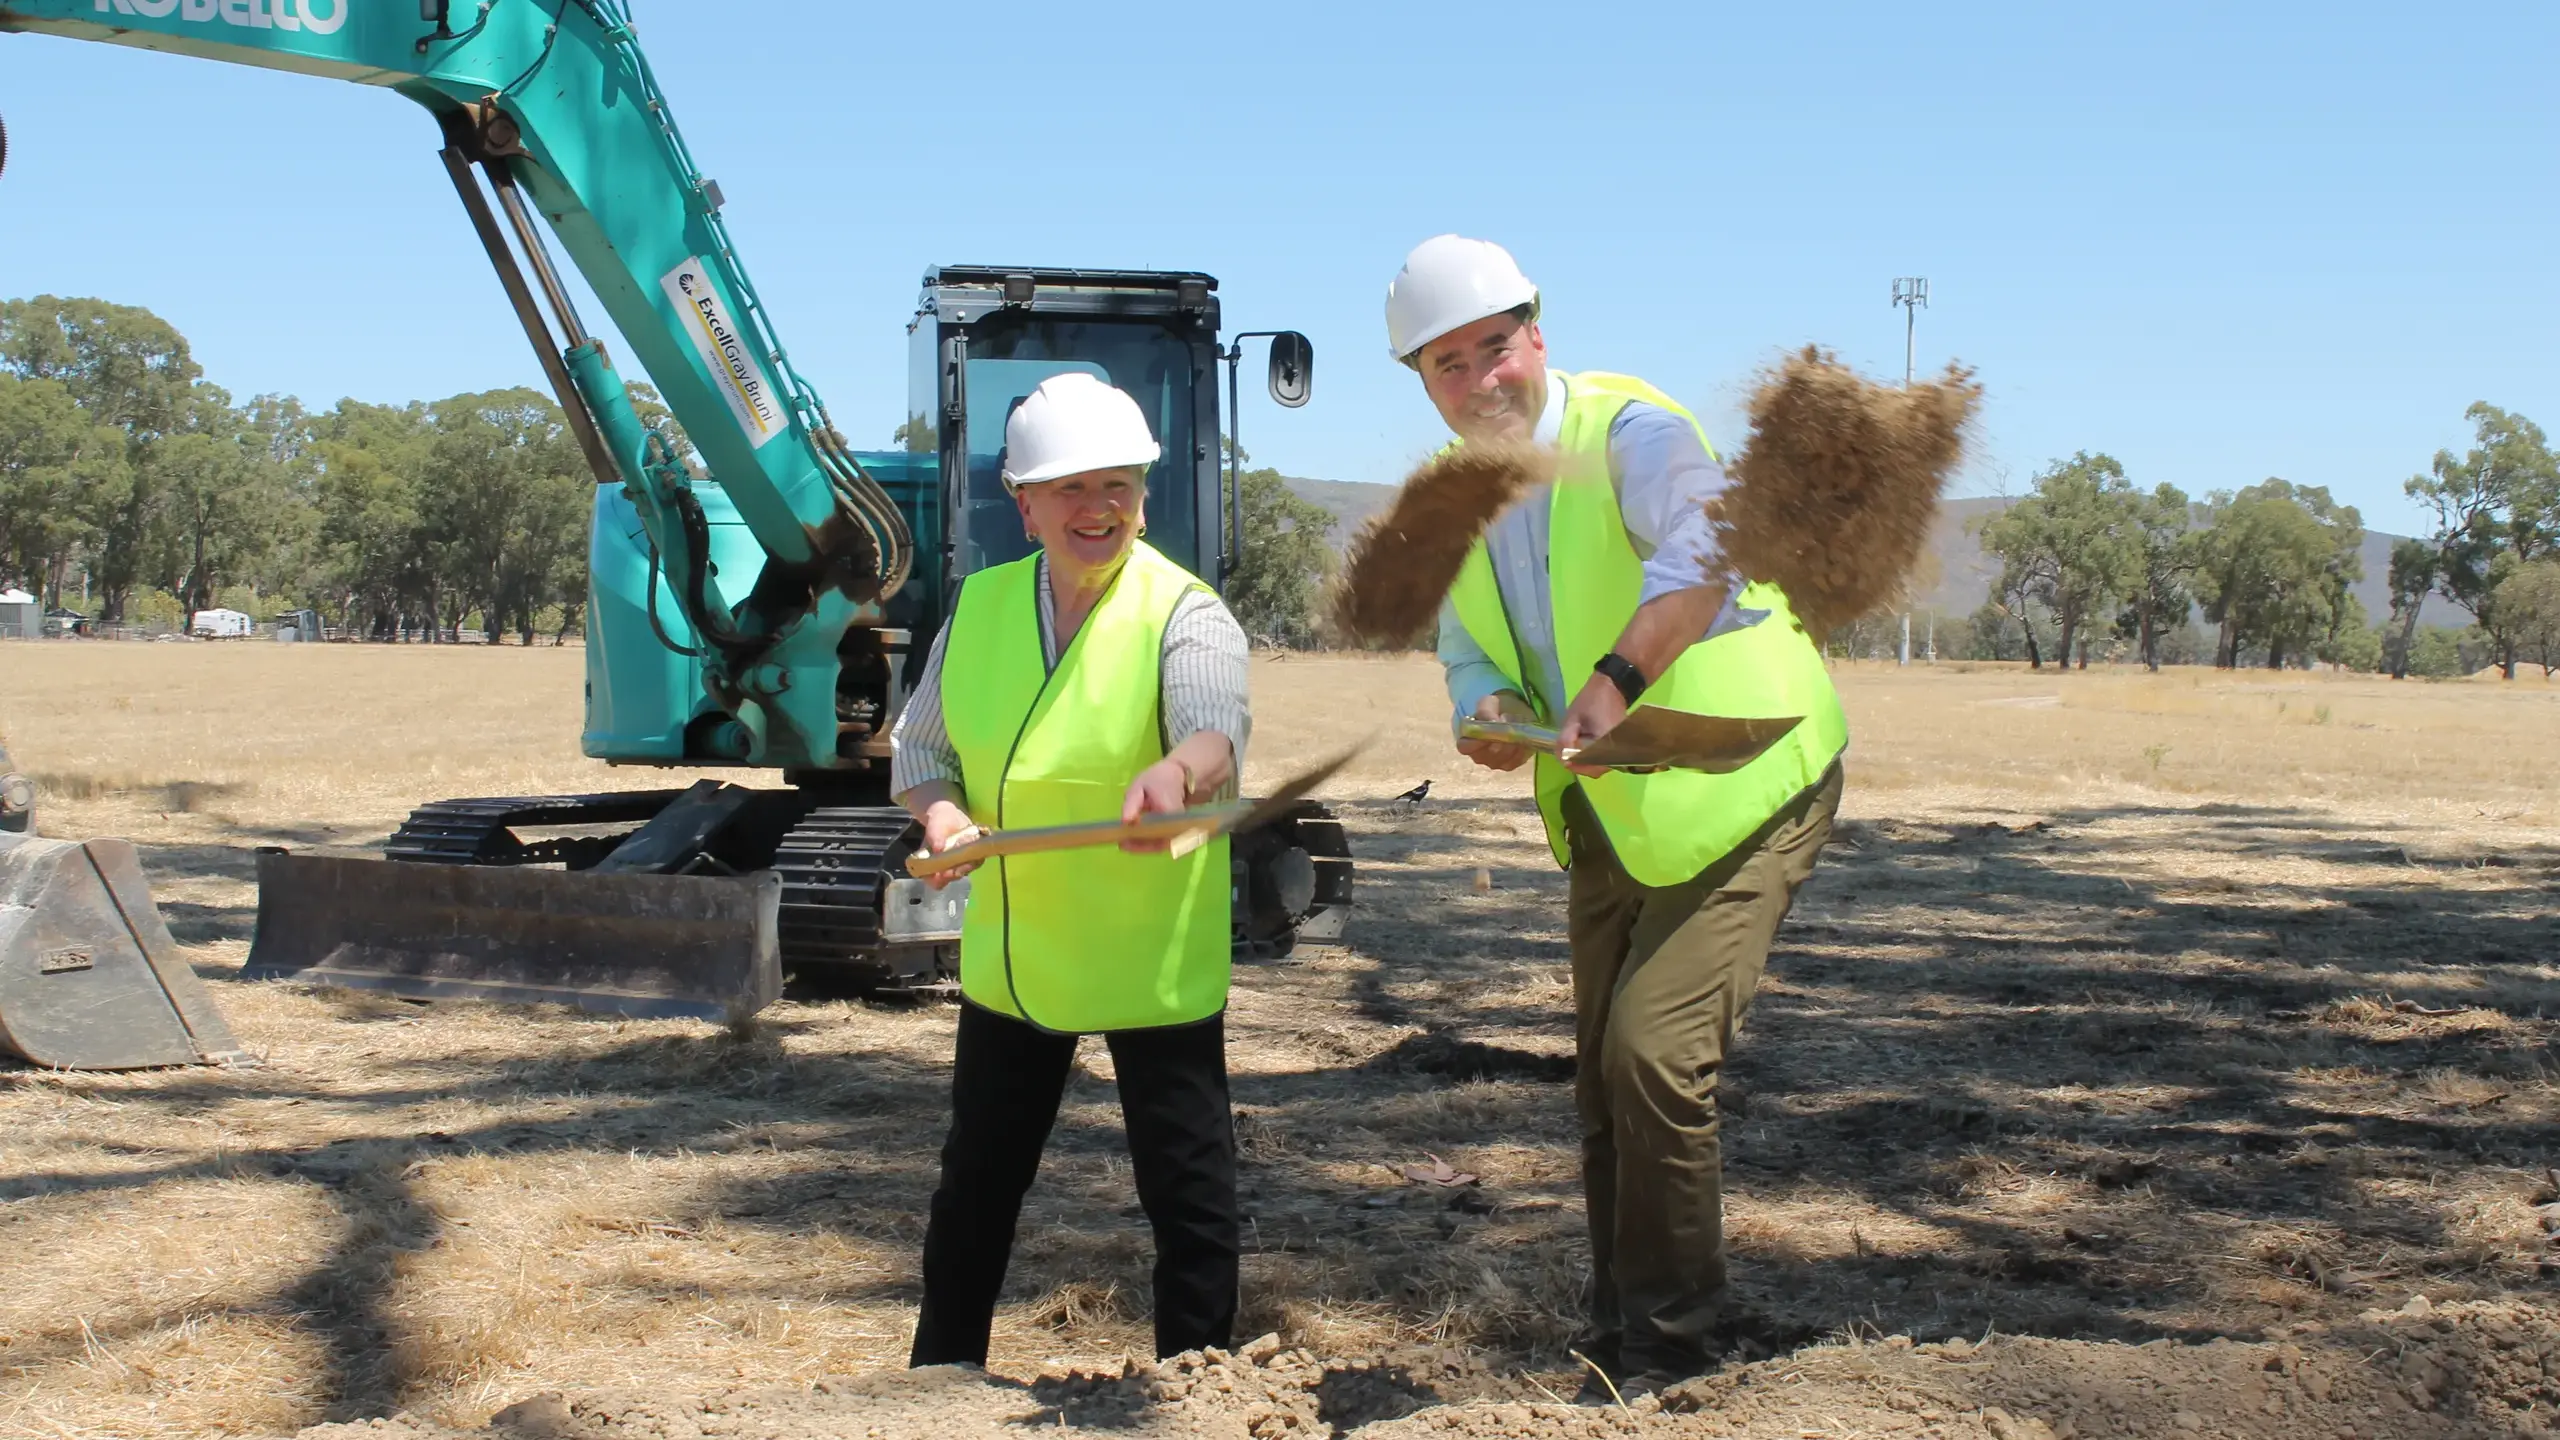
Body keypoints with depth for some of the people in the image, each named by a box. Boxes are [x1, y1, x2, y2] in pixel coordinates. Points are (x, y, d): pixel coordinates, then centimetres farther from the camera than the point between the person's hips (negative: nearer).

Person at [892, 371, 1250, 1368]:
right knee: (976, 1184, 19)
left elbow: (1216, 726, -34)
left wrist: (1180, 770, -58)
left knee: (1188, 1193, 2)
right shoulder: (979, 607, 2)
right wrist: (941, 814, -12)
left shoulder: (1185, 613, -14)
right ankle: (941, 1372, 38)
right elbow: (918, 747, 10)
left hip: (1154, 964, -5)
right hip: (1010, 953, 5)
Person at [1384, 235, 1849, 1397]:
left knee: (1654, 1052, -16)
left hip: (1736, 794, -8)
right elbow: (1469, 649, 8)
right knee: (1601, 1075, 15)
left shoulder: (1626, 431, -21)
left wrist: (1619, 675, -56)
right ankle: (1618, 1337, 32)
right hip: (1605, 814, 8)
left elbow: (1702, 550, -40)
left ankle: (1666, 1346, 2)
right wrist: (1488, 711, -16)